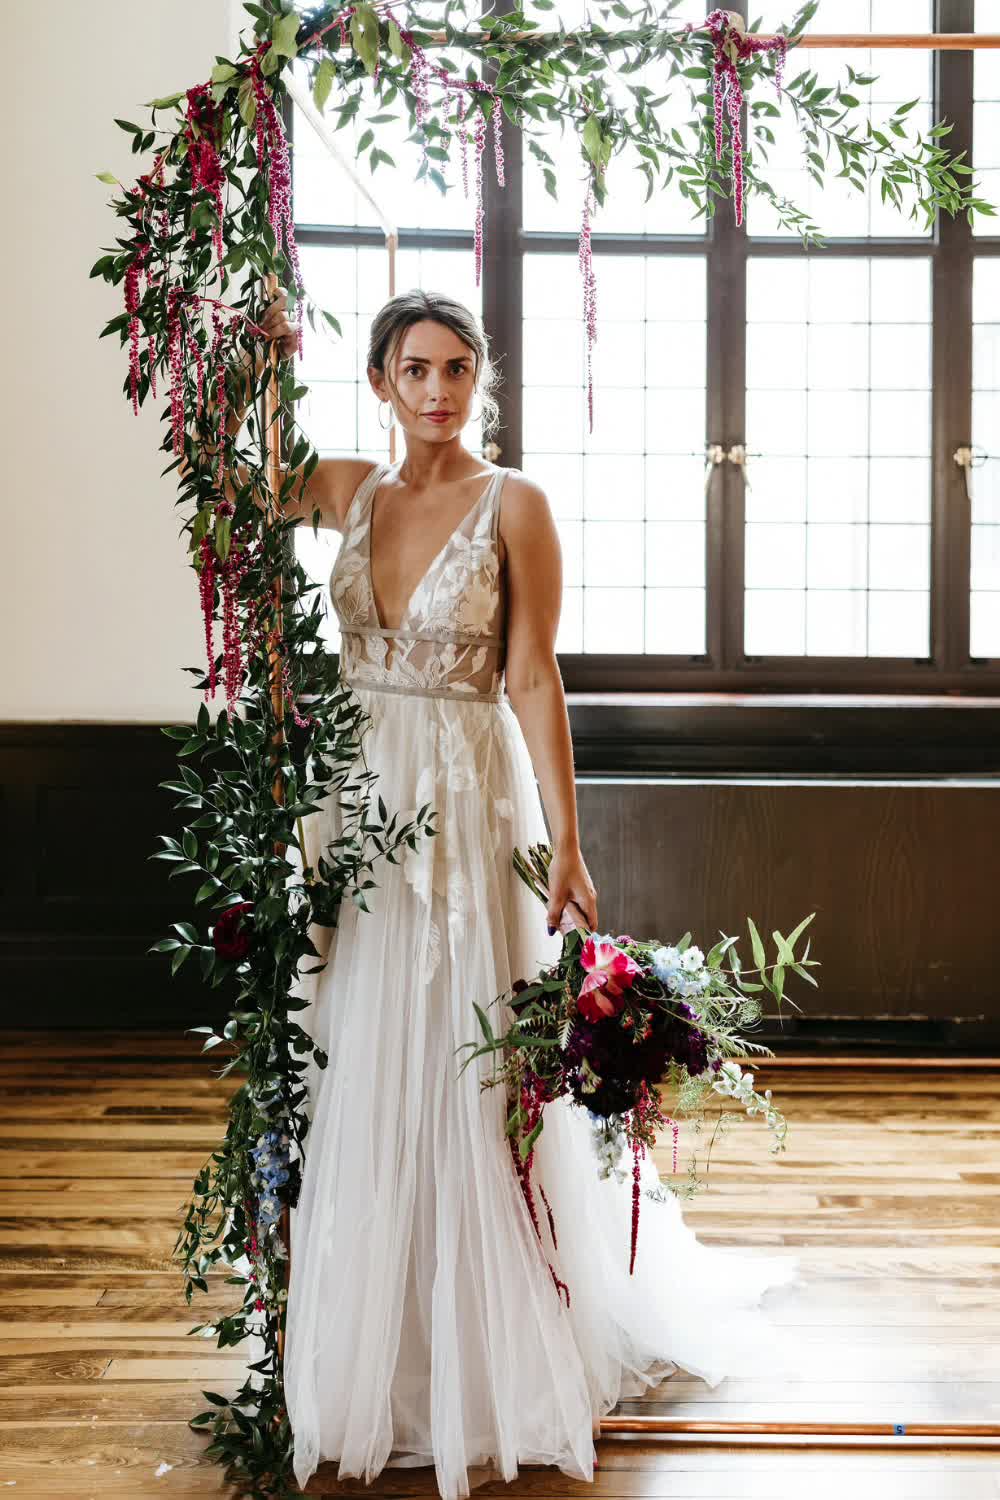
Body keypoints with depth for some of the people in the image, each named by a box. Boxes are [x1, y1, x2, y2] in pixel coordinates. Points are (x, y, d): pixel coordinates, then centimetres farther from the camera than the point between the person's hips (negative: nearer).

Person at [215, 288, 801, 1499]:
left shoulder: (514, 504, -5)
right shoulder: (348, 490, 7)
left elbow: (533, 680, -8)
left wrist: (565, 839, -13)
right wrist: (262, 365, 5)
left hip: (469, 805, -4)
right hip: (361, 804, 5)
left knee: (466, 1073, 1)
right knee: (362, 1074, 10)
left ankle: (491, 1376, 17)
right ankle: (374, 1355, 28)